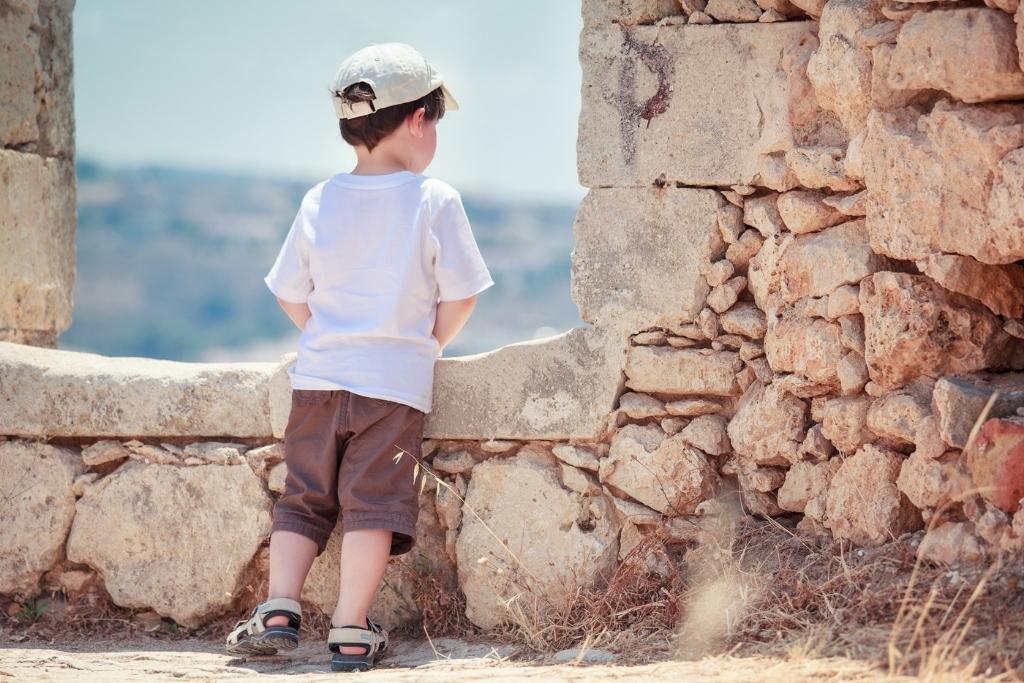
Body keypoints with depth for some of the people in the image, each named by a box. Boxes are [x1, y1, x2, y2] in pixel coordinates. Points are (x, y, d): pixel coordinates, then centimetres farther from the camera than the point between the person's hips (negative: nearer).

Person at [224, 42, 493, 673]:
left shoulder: (320, 201, 5)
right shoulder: (435, 201, -6)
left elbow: (291, 295, 11)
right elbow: (459, 298, -3)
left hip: (319, 376, 3)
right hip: (397, 382, -3)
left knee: (304, 497, 12)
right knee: (374, 502, -2)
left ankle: (280, 609, 0)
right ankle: (352, 632, -6)